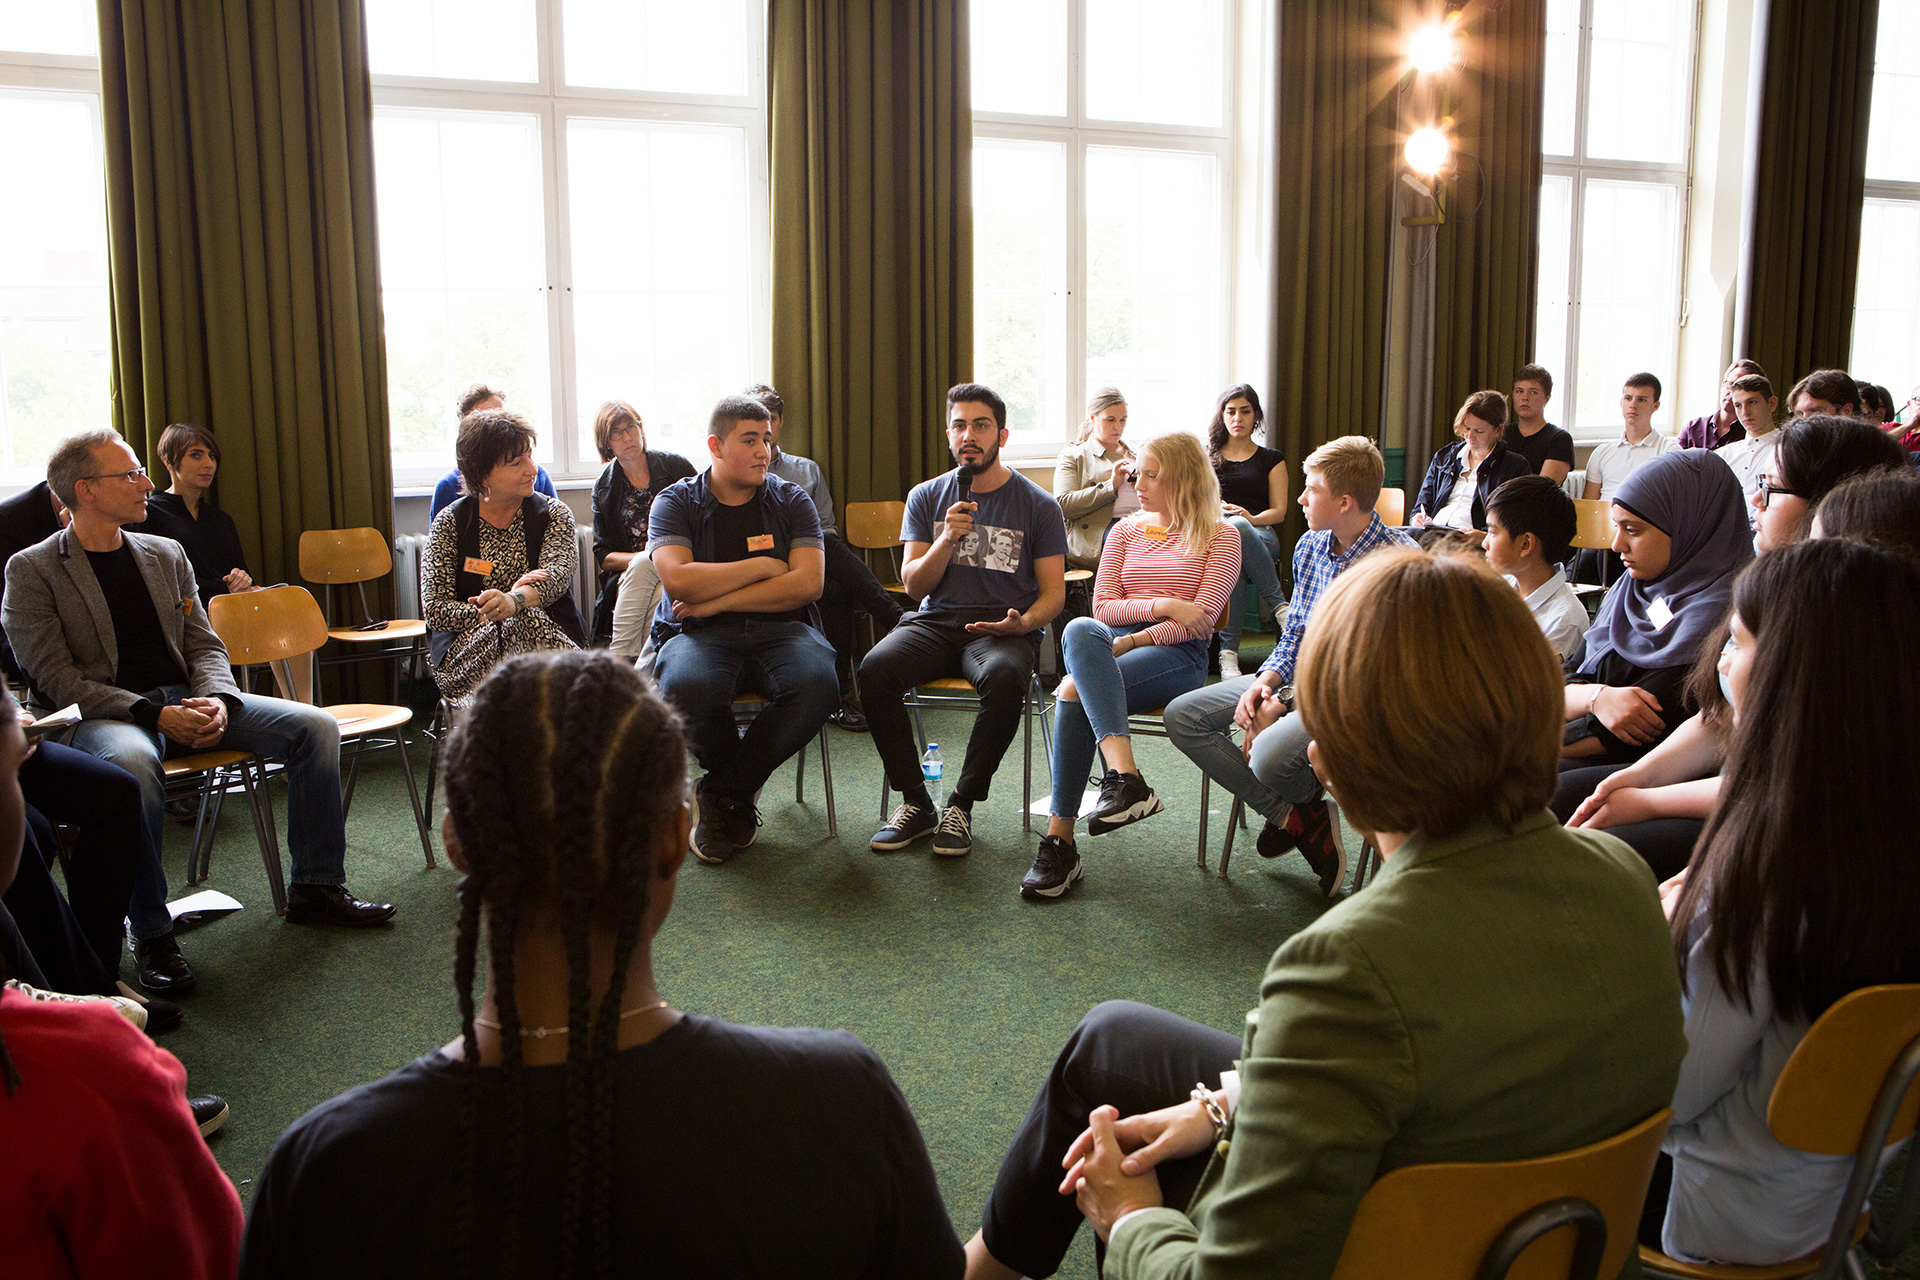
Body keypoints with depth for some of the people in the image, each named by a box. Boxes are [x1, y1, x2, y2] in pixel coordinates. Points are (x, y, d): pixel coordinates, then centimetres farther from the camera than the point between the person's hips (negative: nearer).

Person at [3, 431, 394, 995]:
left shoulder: (165, 553, 16)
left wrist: (217, 701, -10)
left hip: (187, 700, 6)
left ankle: (316, 889, -3)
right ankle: (151, 936, -27)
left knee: (315, 726, -13)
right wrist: (155, 715, -21)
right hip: (104, 715, -5)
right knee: (132, 763, -41)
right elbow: (57, 679, -9)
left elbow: (205, 646, 14)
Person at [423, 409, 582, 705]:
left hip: (546, 641, 1)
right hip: (469, 650, -1)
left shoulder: (553, 513, 8)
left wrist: (515, 601, -36)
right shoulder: (449, 523, 6)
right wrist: (491, 611, -18)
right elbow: (434, 610, -2)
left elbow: (558, 571, -14)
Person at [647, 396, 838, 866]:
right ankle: (740, 789, -3)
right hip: (699, 634, -1)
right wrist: (762, 567, -4)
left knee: (817, 683, -33)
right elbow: (678, 580, -11)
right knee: (687, 687, -38)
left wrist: (718, 600, -8)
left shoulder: (790, 501, 11)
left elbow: (807, 583, -3)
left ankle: (724, 792, -9)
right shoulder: (677, 502, 7)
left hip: (780, 629, 2)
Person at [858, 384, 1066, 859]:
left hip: (1002, 628, -2)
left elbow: (1053, 593, 5)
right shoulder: (927, 497, 11)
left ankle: (961, 806, -20)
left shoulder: (1038, 505, 5)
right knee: (876, 669, -29)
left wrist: (1022, 623, -17)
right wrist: (947, 539, -11)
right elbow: (914, 586, 6)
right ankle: (916, 803, -14)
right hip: (936, 622, 3)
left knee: (1004, 678, -38)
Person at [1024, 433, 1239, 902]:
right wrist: (1162, 605, -6)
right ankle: (1125, 776, -45)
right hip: (1114, 643, 4)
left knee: (1074, 691, -32)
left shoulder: (1220, 536, 10)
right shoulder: (1125, 530, 23)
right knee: (1079, 630, -36)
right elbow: (1103, 607, 11)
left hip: (1178, 654, -4)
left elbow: (1201, 617, -2)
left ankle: (1060, 840, -32)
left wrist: (1133, 640, -13)